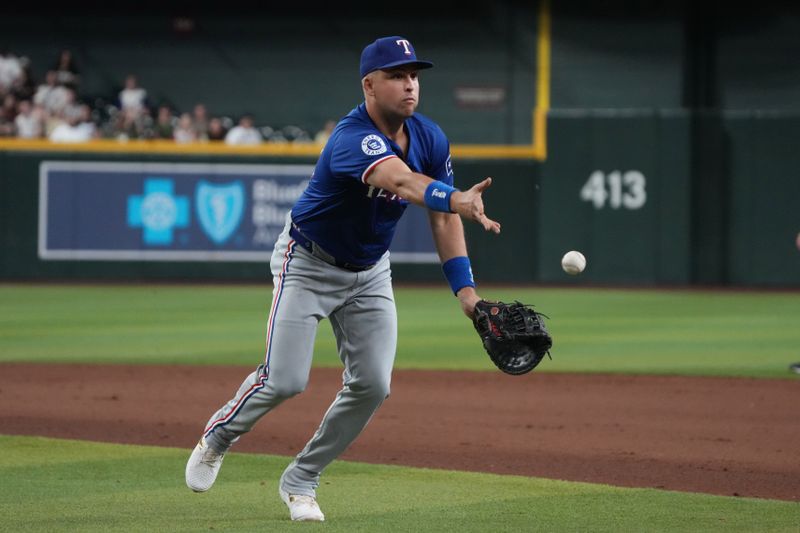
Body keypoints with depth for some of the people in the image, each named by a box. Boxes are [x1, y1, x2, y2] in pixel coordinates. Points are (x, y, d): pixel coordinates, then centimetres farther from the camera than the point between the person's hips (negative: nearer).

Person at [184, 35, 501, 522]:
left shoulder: (430, 138, -9)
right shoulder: (354, 139, -33)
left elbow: (443, 217, -2)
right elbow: (400, 180, -53)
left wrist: (465, 288, -12)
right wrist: (456, 199, -71)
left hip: (370, 272, 6)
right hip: (308, 264, -6)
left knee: (372, 385, -5)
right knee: (285, 380, -13)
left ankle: (301, 481, 13)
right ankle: (219, 436, 19)